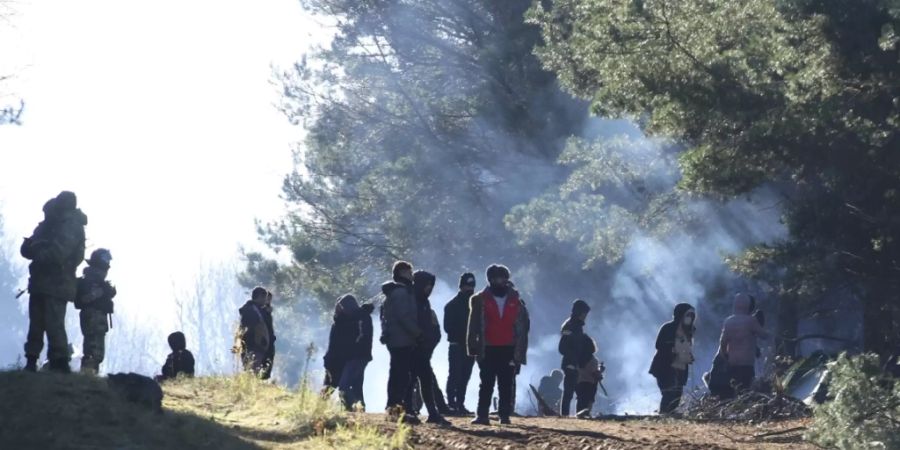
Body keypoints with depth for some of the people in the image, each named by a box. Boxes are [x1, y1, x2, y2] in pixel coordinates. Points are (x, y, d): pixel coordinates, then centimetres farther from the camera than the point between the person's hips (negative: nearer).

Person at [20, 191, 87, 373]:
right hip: (40, 282, 8)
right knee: (36, 324, 7)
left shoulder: (71, 227, -7)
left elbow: (57, 254, -19)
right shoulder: (48, 226, 18)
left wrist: (38, 252, -4)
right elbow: (26, 249, 12)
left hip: (57, 284, -8)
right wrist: (35, 245, -9)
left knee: (54, 325, -14)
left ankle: (60, 365, -16)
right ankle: (31, 363, 9)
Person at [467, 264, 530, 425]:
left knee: (506, 385, 1)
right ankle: (482, 415, -4)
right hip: (488, 350, -1)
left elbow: (523, 327, 9)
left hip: (508, 350, 1)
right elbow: (473, 326, 2)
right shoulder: (480, 300, 4)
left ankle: (505, 415, 4)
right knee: (486, 384, -3)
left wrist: (520, 351, 2)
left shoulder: (516, 301, 9)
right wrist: (473, 347, -6)